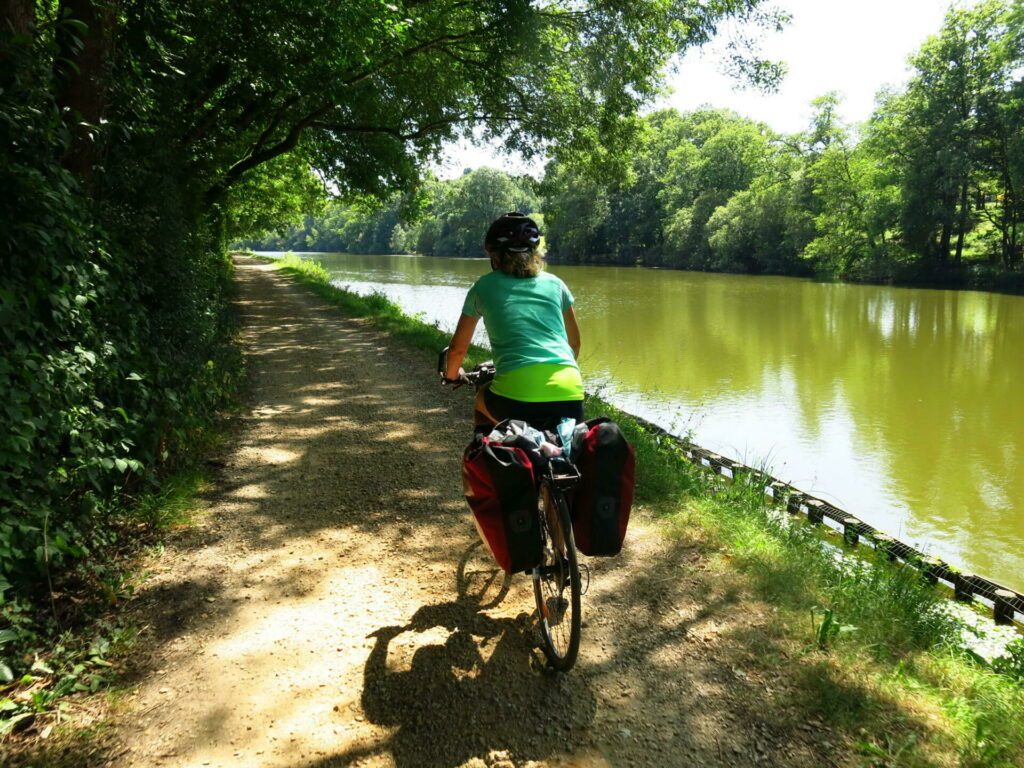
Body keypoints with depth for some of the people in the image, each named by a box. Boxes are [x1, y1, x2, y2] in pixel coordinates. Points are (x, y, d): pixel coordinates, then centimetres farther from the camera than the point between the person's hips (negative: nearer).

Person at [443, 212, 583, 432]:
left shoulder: (483, 287, 13)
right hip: (570, 398, 2)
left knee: (482, 404, 32)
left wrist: (451, 374, 43)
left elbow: (457, 348, 22)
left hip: (518, 398, -1)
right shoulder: (554, 284, 18)